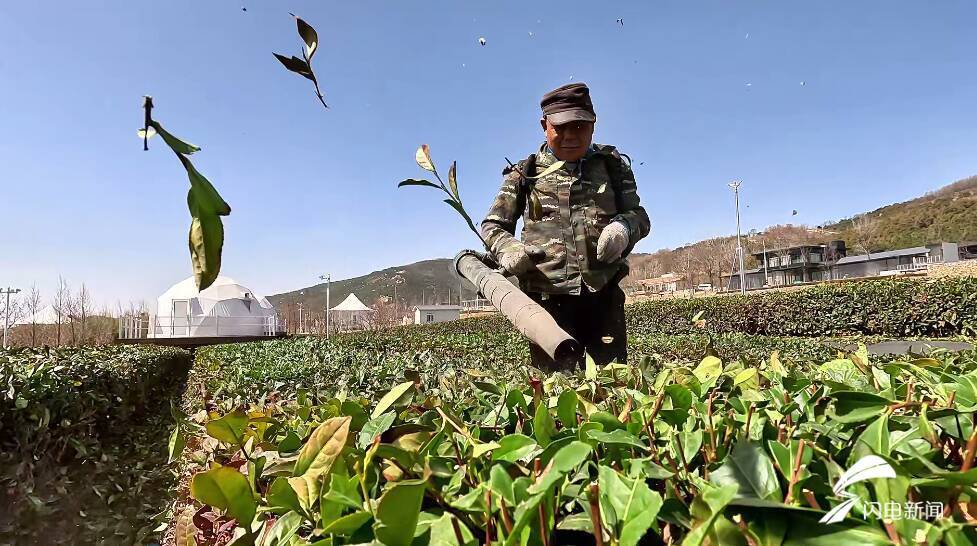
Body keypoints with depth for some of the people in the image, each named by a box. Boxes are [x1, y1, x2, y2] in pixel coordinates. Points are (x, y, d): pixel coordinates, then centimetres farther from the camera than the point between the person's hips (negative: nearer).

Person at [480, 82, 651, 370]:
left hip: (604, 295, 1)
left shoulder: (612, 166, 13)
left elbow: (639, 215, 16)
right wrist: (507, 249, -11)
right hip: (548, 297, -1)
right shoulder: (525, 174, 10)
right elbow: (492, 226, 13)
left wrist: (624, 227, -9)